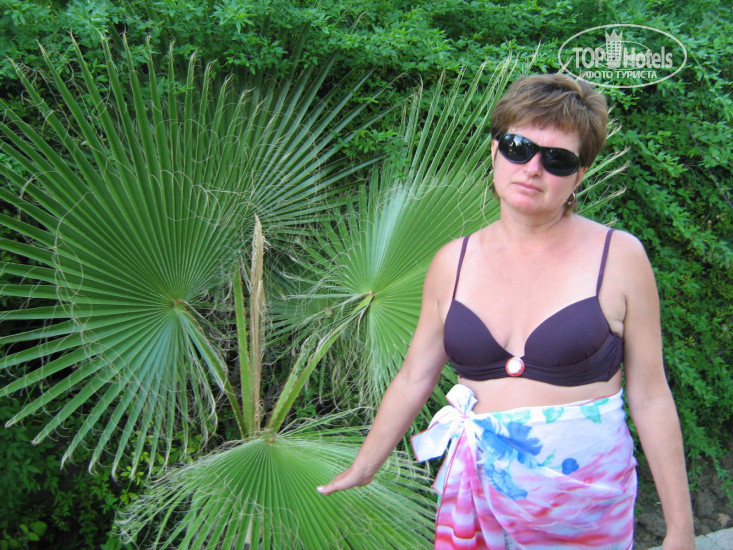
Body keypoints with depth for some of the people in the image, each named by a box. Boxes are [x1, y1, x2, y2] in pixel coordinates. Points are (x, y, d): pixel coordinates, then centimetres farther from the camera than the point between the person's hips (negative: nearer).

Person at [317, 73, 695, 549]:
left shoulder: (619, 257, -8)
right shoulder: (452, 263, 1)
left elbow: (650, 397, -5)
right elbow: (413, 379, 8)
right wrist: (361, 470, 15)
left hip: (584, 496, -2)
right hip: (478, 486, 3)